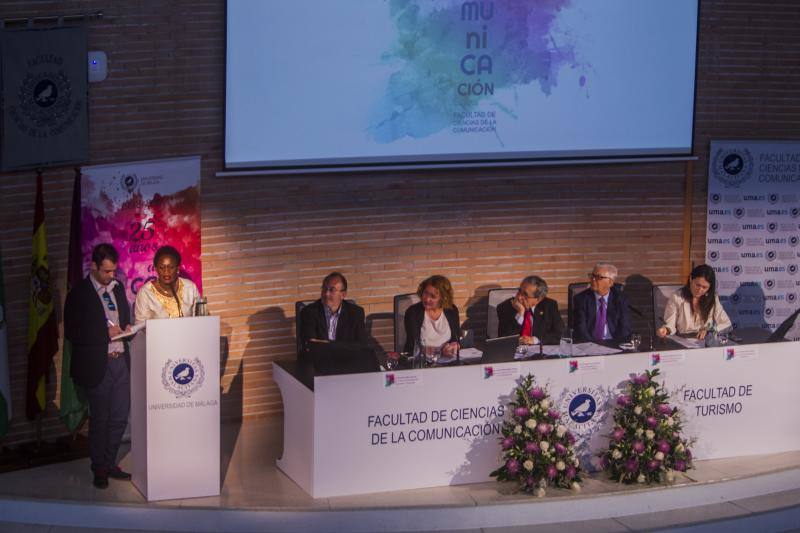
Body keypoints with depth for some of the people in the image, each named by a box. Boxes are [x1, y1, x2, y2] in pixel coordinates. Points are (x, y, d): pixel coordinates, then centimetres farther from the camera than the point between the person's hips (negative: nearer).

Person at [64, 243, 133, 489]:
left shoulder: (118, 288, 10)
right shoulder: (79, 294, -10)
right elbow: (72, 332, -13)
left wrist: (126, 327, 0)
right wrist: (106, 333, -18)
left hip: (121, 361, 6)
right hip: (97, 365, -6)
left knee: (120, 417, 10)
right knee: (99, 419, 5)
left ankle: (109, 463, 24)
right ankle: (99, 469, 17)